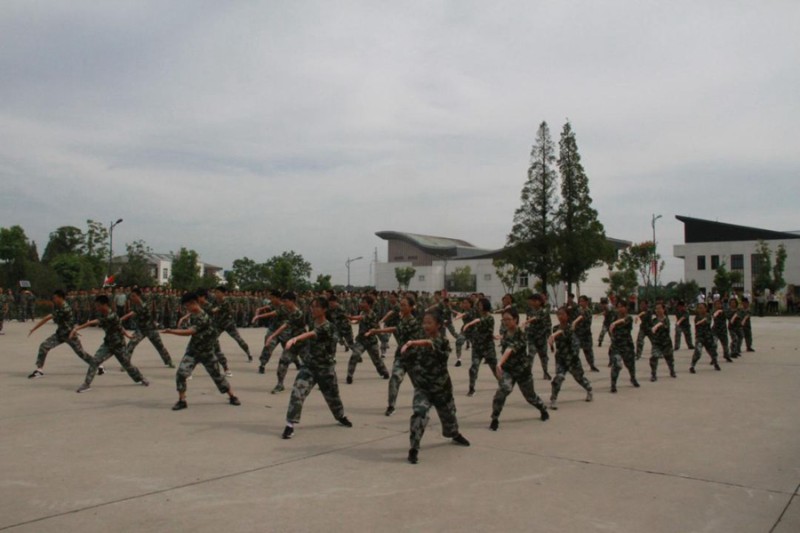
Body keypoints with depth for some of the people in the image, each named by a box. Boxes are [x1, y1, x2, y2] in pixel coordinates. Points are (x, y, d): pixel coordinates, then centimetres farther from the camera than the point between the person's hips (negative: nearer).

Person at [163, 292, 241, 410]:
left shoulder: (203, 318, -26)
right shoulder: (192, 315, 0)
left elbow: (189, 332, -34)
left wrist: (171, 331, -34)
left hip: (207, 352, -5)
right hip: (192, 351, 6)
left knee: (217, 375, 6)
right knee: (180, 373, -12)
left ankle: (232, 396, 22)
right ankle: (181, 401, 0)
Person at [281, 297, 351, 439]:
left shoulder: (328, 327, -23)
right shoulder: (314, 323, 0)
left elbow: (311, 334, -41)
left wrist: (295, 339, -57)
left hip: (325, 368, -4)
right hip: (308, 365, 4)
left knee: (332, 396, 16)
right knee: (297, 393, -16)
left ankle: (341, 417, 45)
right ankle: (290, 425, -10)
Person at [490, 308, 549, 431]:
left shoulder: (520, 335, -26)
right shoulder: (506, 333, -4)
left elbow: (509, 350, -43)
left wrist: (499, 364, -56)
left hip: (522, 369, -4)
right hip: (507, 369, 4)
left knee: (530, 395, 16)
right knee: (503, 389, -26)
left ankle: (543, 410, 49)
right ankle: (494, 419, -16)